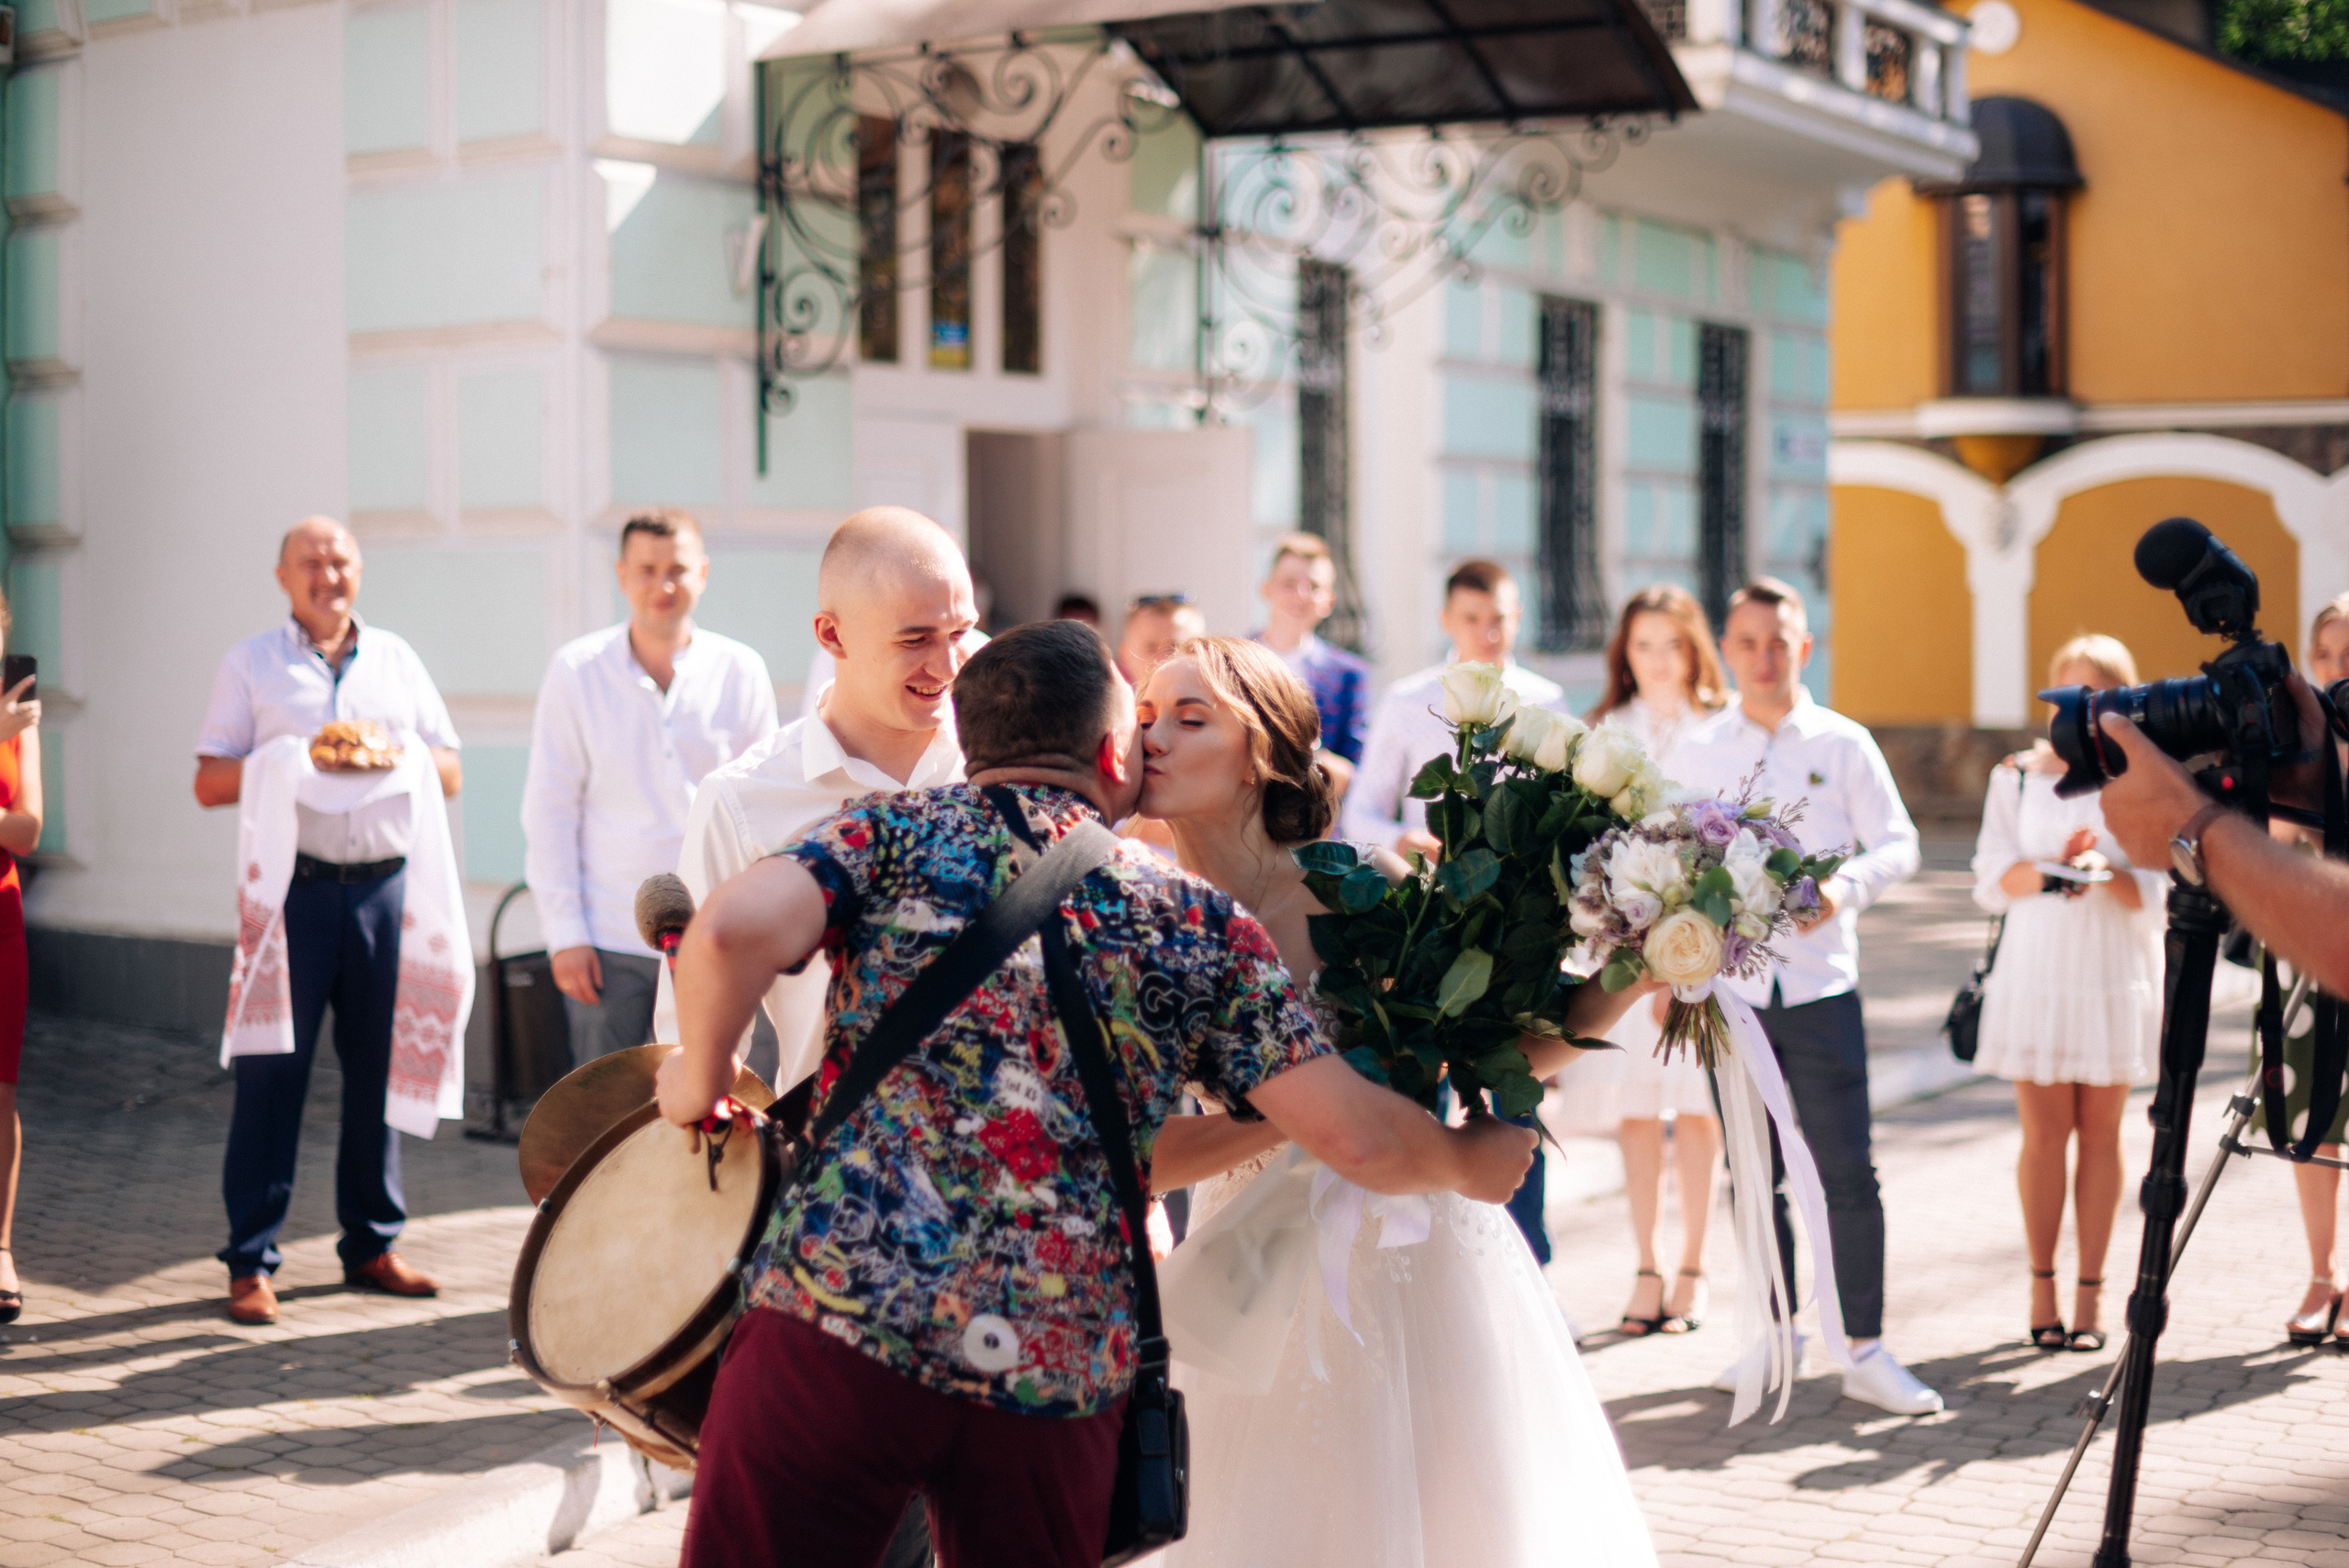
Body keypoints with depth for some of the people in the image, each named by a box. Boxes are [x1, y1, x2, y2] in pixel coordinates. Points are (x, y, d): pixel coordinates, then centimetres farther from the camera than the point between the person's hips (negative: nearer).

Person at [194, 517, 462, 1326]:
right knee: (271, 1070, -4)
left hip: (385, 886, 3)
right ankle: (251, 1262, 1)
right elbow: (209, 782, 2)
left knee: (380, 1066, 6)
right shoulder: (251, 662, 7)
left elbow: (451, 773, 13)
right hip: (294, 887, -3)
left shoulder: (396, 658, 15)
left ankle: (372, 1245, 17)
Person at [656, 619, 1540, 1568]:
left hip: (836, 1321, -1)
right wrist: (1473, 1160, 23)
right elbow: (1357, 1140, 3)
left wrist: (702, 1077, 6)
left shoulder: (896, 833, 7)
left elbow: (734, 929, -13)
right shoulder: (1196, 925, 9)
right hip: (1062, 1375, 2)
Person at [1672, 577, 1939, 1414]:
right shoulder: (1696, 752, 8)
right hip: (1728, 989, 2)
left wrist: (1843, 887, -17)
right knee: (1753, 1177, 8)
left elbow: (1898, 844, 2)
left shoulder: (1843, 743, 2)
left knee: (1847, 1175, -4)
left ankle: (1866, 1351, 3)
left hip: (1820, 985, -2)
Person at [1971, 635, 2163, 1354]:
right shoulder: (2016, 776, 6)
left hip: (2116, 978, 0)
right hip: (2036, 973, 0)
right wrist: (2050, 871, -18)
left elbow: (2149, 897, -3)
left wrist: (2104, 871, -23)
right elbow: (1991, 882, 0)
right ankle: (2042, 1287, 9)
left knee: (2100, 1134, 3)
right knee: (2043, 1134, -1)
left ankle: (2090, 1293, 9)